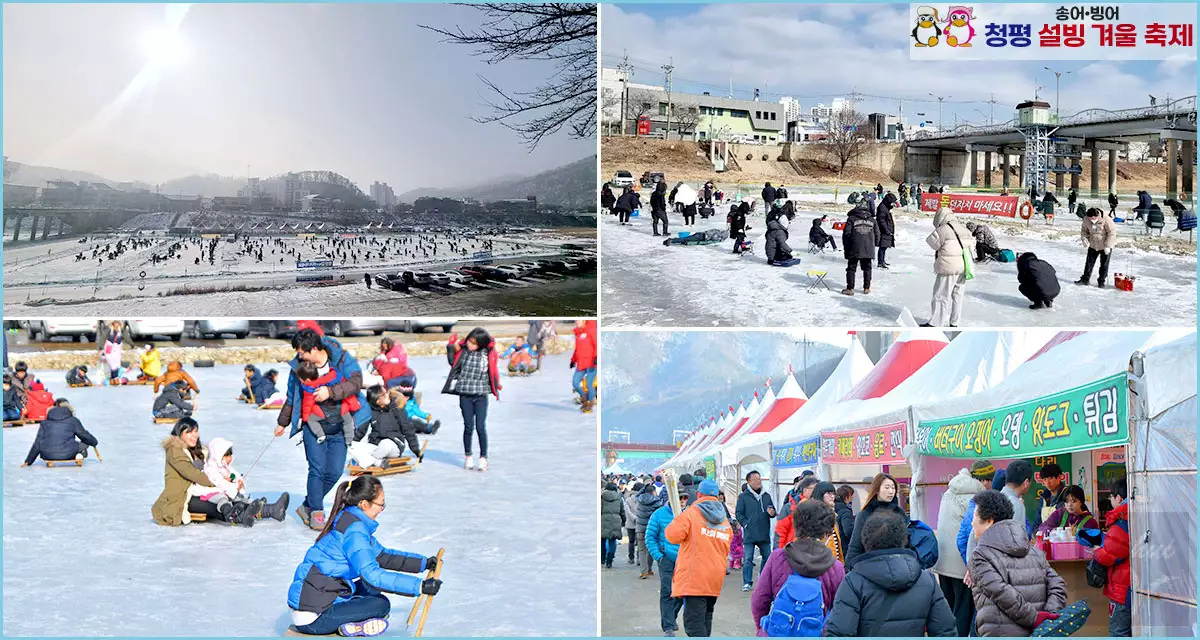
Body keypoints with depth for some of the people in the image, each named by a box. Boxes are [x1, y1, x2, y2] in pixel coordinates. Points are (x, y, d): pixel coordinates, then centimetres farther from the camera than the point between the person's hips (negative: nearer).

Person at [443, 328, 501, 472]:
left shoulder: (487, 354, -5)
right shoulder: (463, 350, -2)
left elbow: (493, 371, 6)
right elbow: (453, 363, 12)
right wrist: (453, 349, -1)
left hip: (481, 395, -1)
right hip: (465, 394, 1)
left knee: (481, 427, -3)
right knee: (468, 427, 5)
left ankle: (483, 457, 8)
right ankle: (468, 456, 20)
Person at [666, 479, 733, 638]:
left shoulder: (691, 513, -7)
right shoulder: (725, 521, 14)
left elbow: (673, 535, -15)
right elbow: (726, 550, 17)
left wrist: (675, 522, 5)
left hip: (694, 579, -7)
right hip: (715, 578, 7)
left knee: (694, 621, -12)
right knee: (706, 618, 20)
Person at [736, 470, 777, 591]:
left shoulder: (766, 495, 11)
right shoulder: (743, 496, -1)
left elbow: (773, 511, 18)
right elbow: (738, 513, -1)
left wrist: (772, 513, -5)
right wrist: (746, 525, -11)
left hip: (764, 534, 4)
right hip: (749, 534, -4)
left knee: (767, 557, 10)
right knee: (748, 559, -2)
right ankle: (747, 582, 6)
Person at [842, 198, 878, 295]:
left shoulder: (852, 218, -5)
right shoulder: (872, 220, 6)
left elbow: (846, 233, -6)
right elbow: (877, 234, 12)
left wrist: (845, 247, 4)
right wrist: (875, 244, 28)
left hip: (854, 250, -3)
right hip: (868, 250, 3)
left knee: (851, 268, 4)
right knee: (867, 268, 15)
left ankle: (850, 288, 1)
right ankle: (867, 288, 18)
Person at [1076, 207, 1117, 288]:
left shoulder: (1106, 220, -26)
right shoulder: (1086, 220, -12)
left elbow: (1112, 233, -22)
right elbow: (1084, 230, 6)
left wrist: (1108, 246, -25)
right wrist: (1084, 239, -13)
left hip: (1105, 246, -4)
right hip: (1093, 245, 4)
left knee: (1104, 264, 4)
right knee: (1089, 262, 10)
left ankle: (1101, 281, 16)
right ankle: (1085, 279, 21)